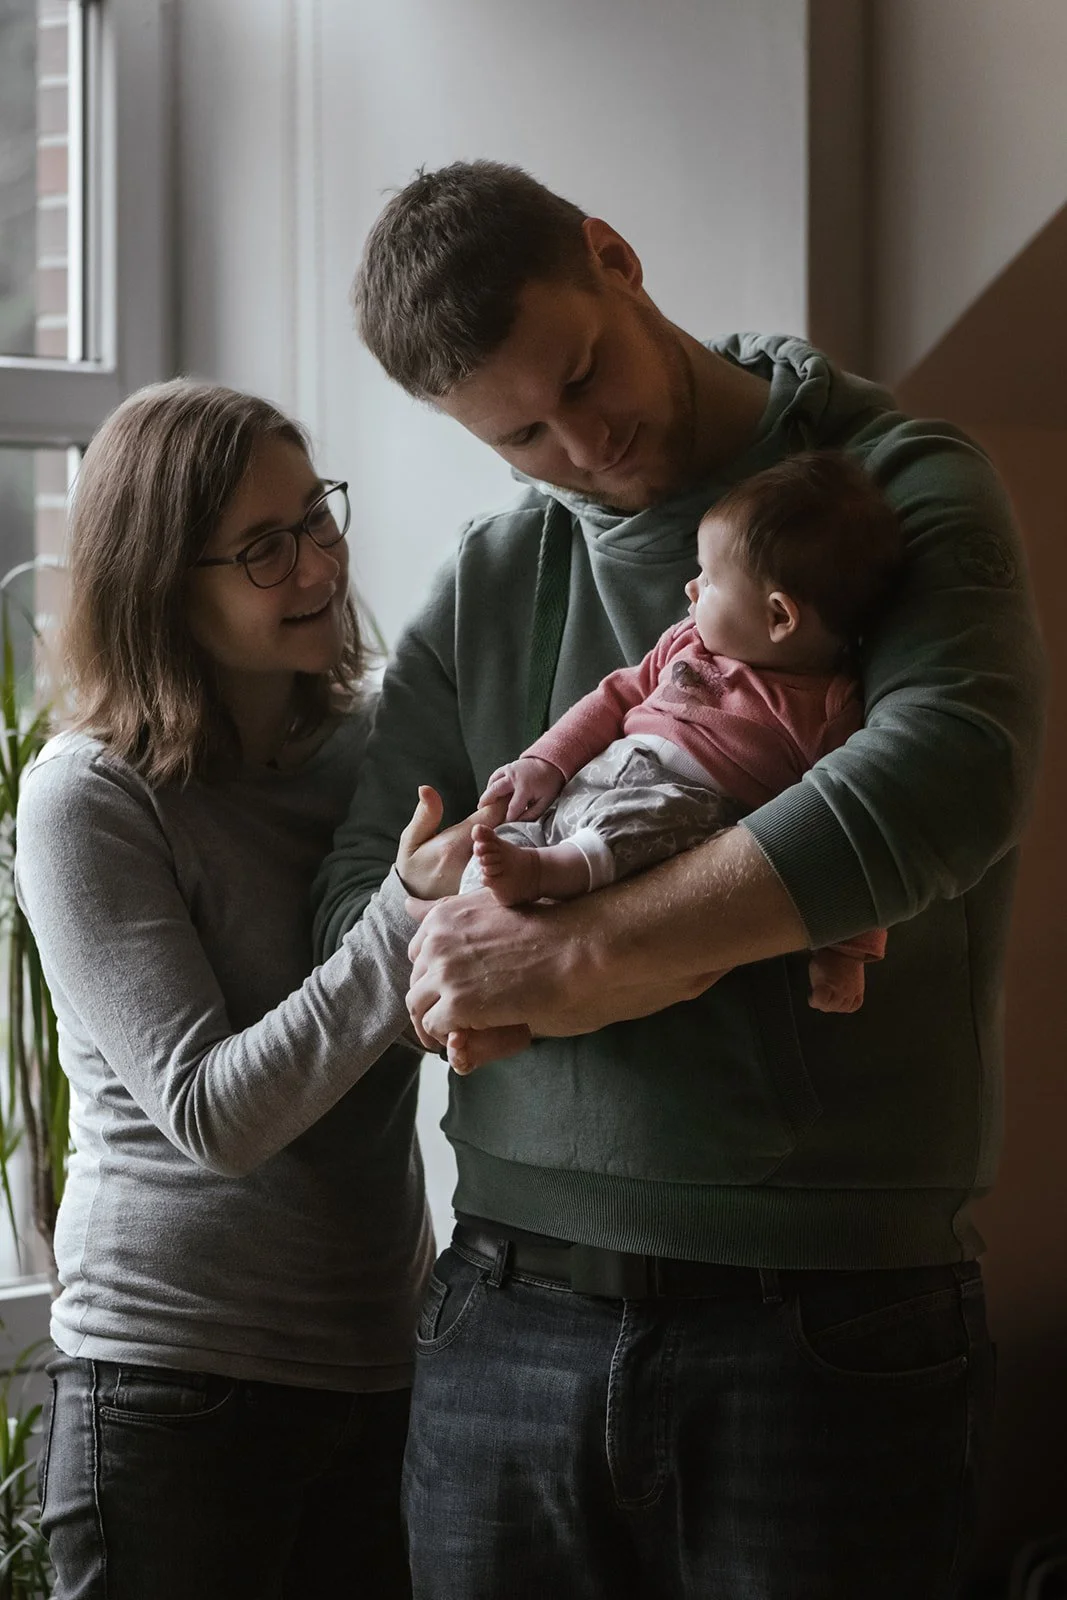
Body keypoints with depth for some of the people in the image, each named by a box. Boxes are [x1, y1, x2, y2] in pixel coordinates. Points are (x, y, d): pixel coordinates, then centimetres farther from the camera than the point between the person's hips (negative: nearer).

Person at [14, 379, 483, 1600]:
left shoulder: (375, 747, 7)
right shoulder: (85, 799, -10)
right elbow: (211, 1113, -17)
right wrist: (409, 921, -26)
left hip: (381, 1365, 5)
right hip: (174, 1384, -5)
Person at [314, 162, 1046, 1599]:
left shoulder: (900, 484, -2)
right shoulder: (486, 588, 13)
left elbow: (954, 768, -20)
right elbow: (358, 900, 9)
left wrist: (577, 951, -19)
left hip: (827, 1322, -4)